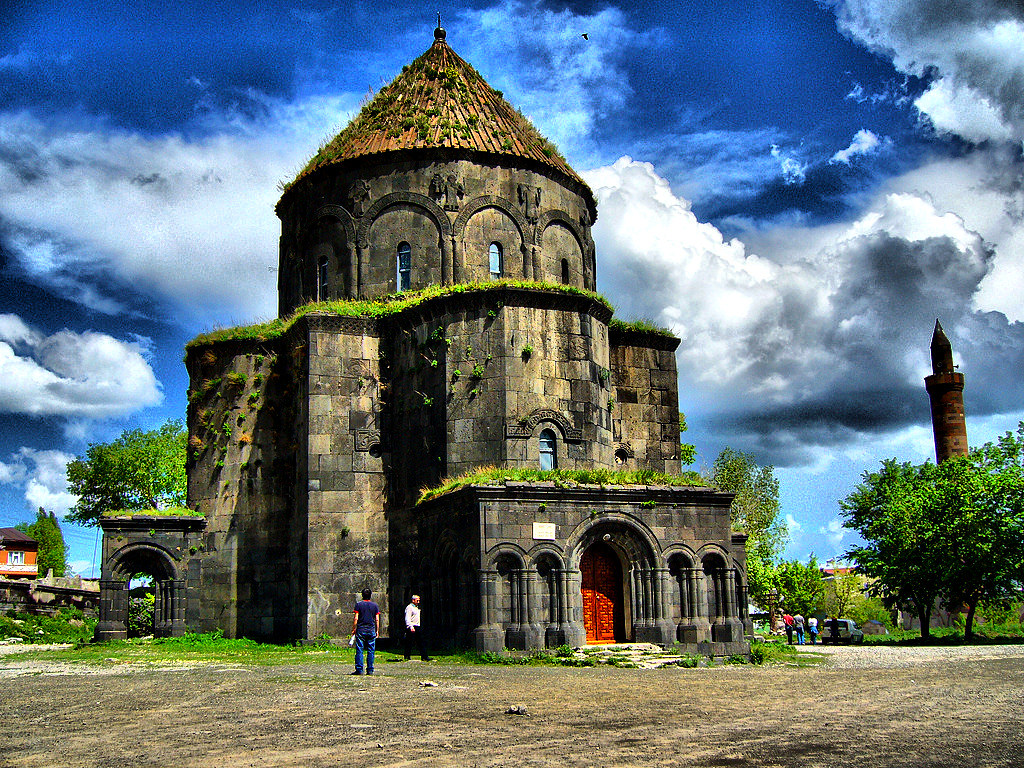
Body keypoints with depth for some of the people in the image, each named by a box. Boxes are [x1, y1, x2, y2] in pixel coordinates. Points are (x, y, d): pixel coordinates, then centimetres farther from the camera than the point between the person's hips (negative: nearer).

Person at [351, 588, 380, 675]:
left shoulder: (358, 604, 0)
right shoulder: (375, 605, 6)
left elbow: (355, 618, -5)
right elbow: (377, 620, 3)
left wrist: (353, 629, 3)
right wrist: (377, 630, 10)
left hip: (361, 630, -2)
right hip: (371, 630, 2)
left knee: (359, 650, 1)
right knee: (371, 651, 5)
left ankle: (359, 669, -3)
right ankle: (370, 670, 3)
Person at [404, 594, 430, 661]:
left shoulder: (416, 608, 21)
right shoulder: (409, 607, -8)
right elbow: (407, 618, -18)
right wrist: (411, 627, -27)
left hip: (417, 627, 9)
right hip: (412, 627, -9)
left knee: (421, 643, 5)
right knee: (409, 643, -4)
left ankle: (424, 656, 4)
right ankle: (407, 657, 3)